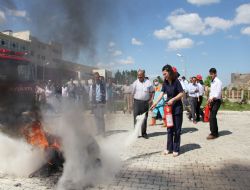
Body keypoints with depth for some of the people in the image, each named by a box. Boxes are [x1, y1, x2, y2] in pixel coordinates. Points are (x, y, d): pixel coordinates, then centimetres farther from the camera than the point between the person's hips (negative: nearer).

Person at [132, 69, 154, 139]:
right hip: (137, 102, -1)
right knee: (136, 118, 0)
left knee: (144, 118, 8)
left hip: (145, 102, 1)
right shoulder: (135, 83, 0)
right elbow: (132, 93, 3)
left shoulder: (148, 82, 3)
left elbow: (151, 92, 11)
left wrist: (149, 100, 3)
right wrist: (134, 100, -2)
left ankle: (144, 133, 19)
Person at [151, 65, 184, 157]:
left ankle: (176, 149, 14)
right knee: (169, 129, 11)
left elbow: (182, 93, -13)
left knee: (177, 129, 4)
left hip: (177, 108, -5)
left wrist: (173, 99, -22)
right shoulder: (165, 82, 2)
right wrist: (155, 103, -13)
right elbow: (162, 93, -3)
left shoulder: (176, 81, -13)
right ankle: (169, 148, 22)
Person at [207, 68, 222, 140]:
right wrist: (209, 99, 6)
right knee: (212, 117, 11)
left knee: (212, 117, -12)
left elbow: (218, 92, -18)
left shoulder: (218, 82, -10)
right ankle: (215, 132, 22)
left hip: (216, 101, -8)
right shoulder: (212, 82, 16)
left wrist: (212, 98, -29)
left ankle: (213, 134, -5)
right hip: (212, 101, 9)